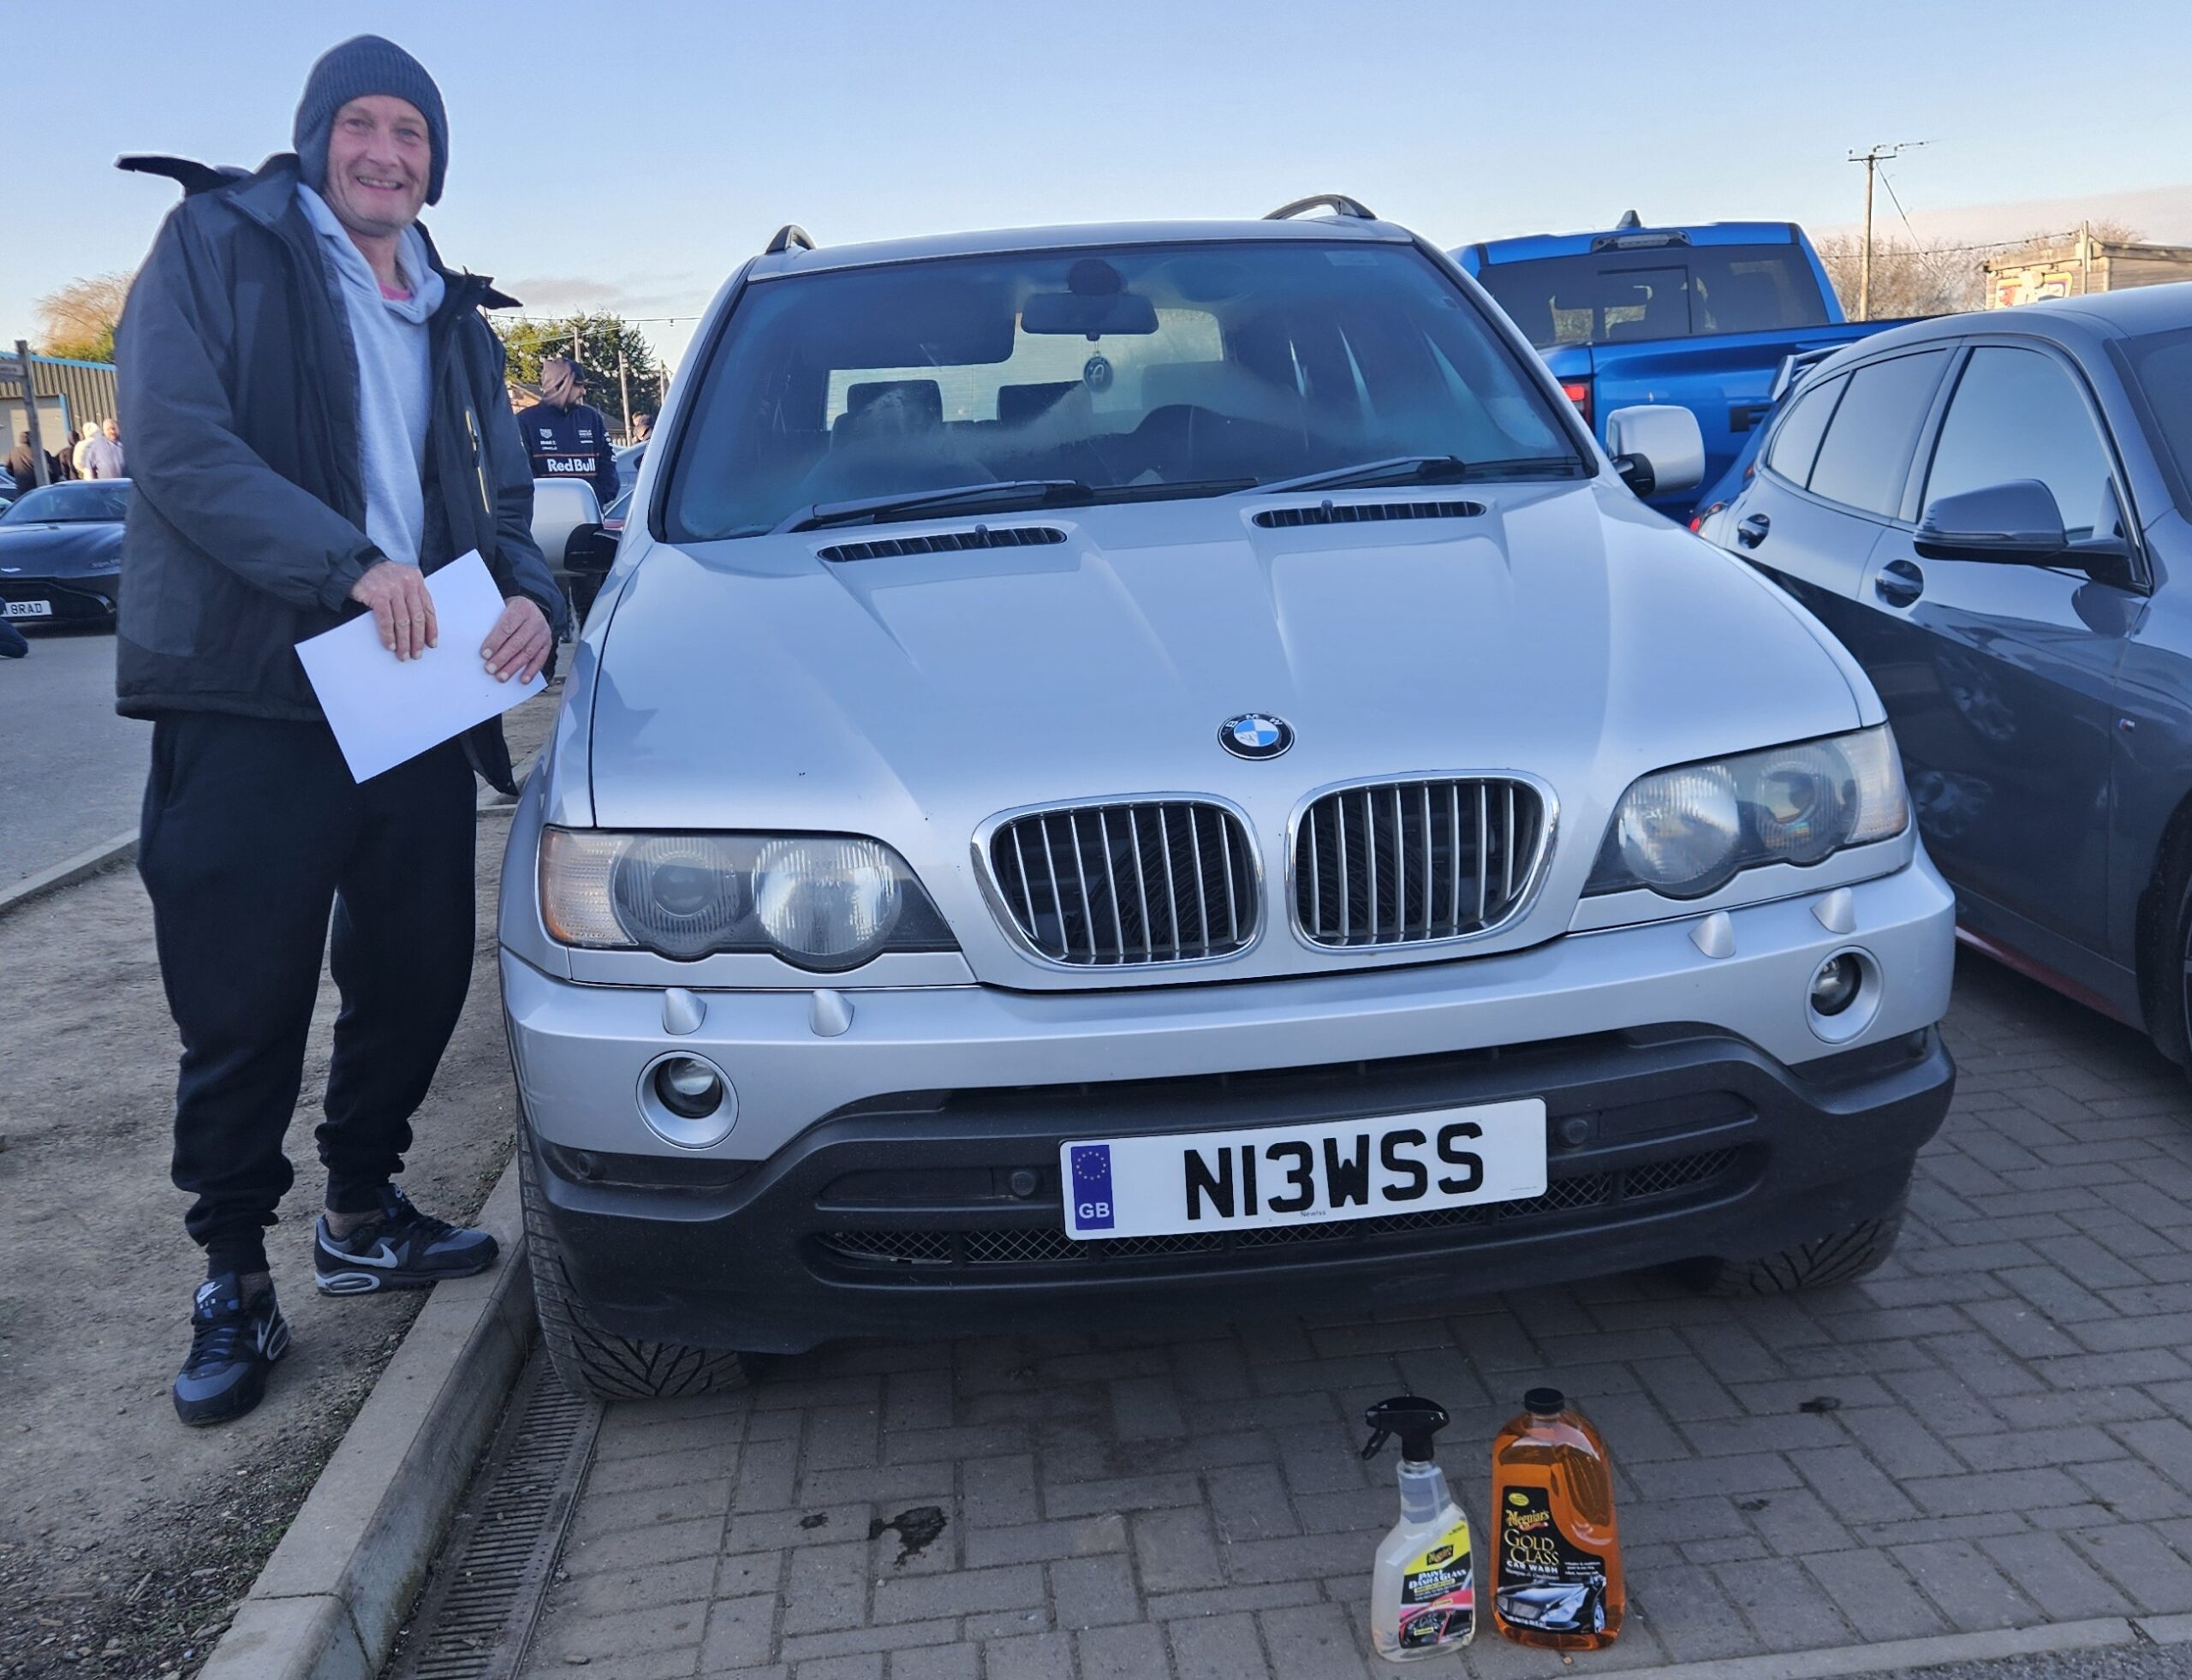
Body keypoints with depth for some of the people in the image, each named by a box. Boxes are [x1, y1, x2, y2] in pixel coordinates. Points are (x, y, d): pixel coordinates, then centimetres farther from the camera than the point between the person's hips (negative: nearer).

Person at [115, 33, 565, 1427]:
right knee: (243, 1009, 1)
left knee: (417, 976, 12)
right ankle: (234, 1280, 17)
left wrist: (530, 599, -3)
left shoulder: (451, 320, 19)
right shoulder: (216, 247, 1)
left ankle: (363, 1216, 33)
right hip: (251, 700, -6)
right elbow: (176, 444, -12)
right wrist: (349, 564, -22)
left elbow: (502, 506, 19)